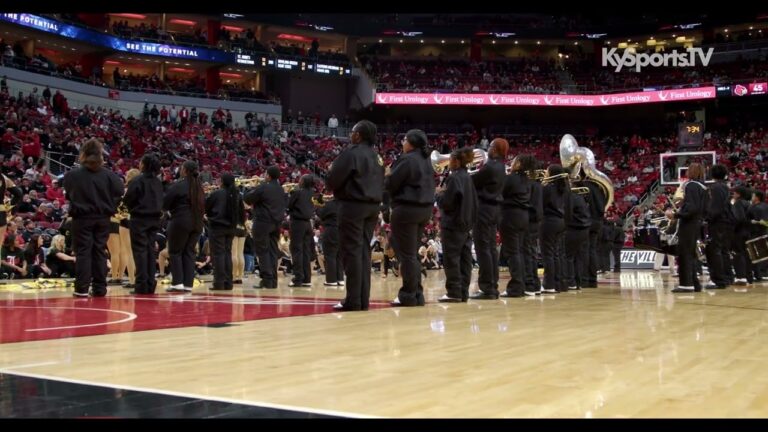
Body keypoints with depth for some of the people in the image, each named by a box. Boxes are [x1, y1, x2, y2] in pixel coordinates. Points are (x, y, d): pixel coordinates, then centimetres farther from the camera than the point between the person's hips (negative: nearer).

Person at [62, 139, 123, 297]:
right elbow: (119, 192, -6)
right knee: (100, 251, 8)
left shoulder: (73, 175, -7)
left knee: (83, 252, 3)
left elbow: (68, 194, 3)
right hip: (102, 218, 2)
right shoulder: (108, 175, -6)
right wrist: (109, 208, 6)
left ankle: (82, 288, 0)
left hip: (82, 218, -2)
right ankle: (99, 288, 9)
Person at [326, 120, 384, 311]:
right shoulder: (377, 157, 15)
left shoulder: (351, 152, -10)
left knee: (352, 251, -6)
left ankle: (353, 300, -6)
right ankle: (363, 299, 9)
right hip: (373, 206, 8)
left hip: (353, 206, -8)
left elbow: (332, 180, -11)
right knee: (364, 252, 9)